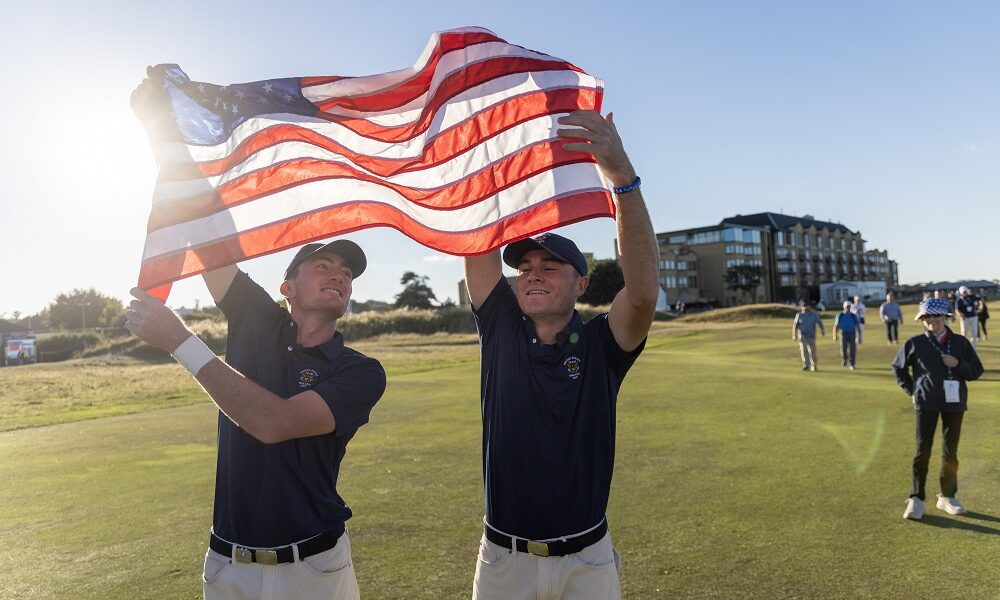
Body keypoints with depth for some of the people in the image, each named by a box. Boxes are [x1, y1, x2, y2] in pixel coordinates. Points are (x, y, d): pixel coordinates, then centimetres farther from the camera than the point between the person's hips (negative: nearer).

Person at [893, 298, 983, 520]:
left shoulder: (960, 343, 2)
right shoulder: (915, 343, -2)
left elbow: (976, 371, 6)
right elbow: (898, 367, 11)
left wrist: (958, 364, -13)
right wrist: (911, 390, 4)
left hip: (954, 402, 2)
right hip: (926, 404, -2)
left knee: (950, 451, 10)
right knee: (922, 450, -2)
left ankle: (947, 496, 25)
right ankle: (916, 499, 5)